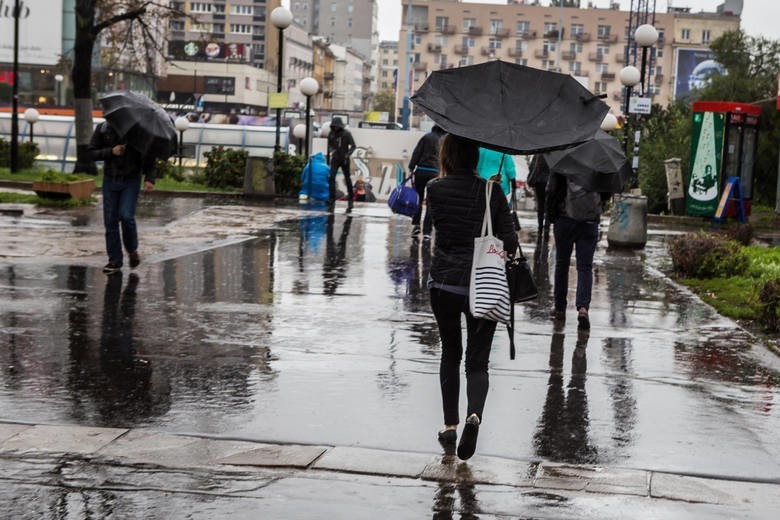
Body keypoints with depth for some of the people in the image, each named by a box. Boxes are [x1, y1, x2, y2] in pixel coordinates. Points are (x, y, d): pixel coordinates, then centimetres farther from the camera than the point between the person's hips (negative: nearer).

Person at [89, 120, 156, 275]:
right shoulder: (102, 129, 0)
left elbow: (149, 156, -3)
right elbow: (91, 153, 0)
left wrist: (149, 179, -15)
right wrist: (111, 152, -18)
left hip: (131, 182, -3)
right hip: (110, 181, 3)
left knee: (126, 216, -16)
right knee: (110, 221, 1)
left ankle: (132, 250, 10)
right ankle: (115, 260, 10)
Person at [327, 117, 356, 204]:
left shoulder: (347, 133, -11)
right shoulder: (331, 133, -1)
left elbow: (353, 146, -7)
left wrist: (348, 154, -22)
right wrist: (331, 150, -8)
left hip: (344, 160, -2)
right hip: (335, 159, 2)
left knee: (347, 177, 13)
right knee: (332, 177, -13)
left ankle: (350, 195, 32)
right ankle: (332, 197, -13)